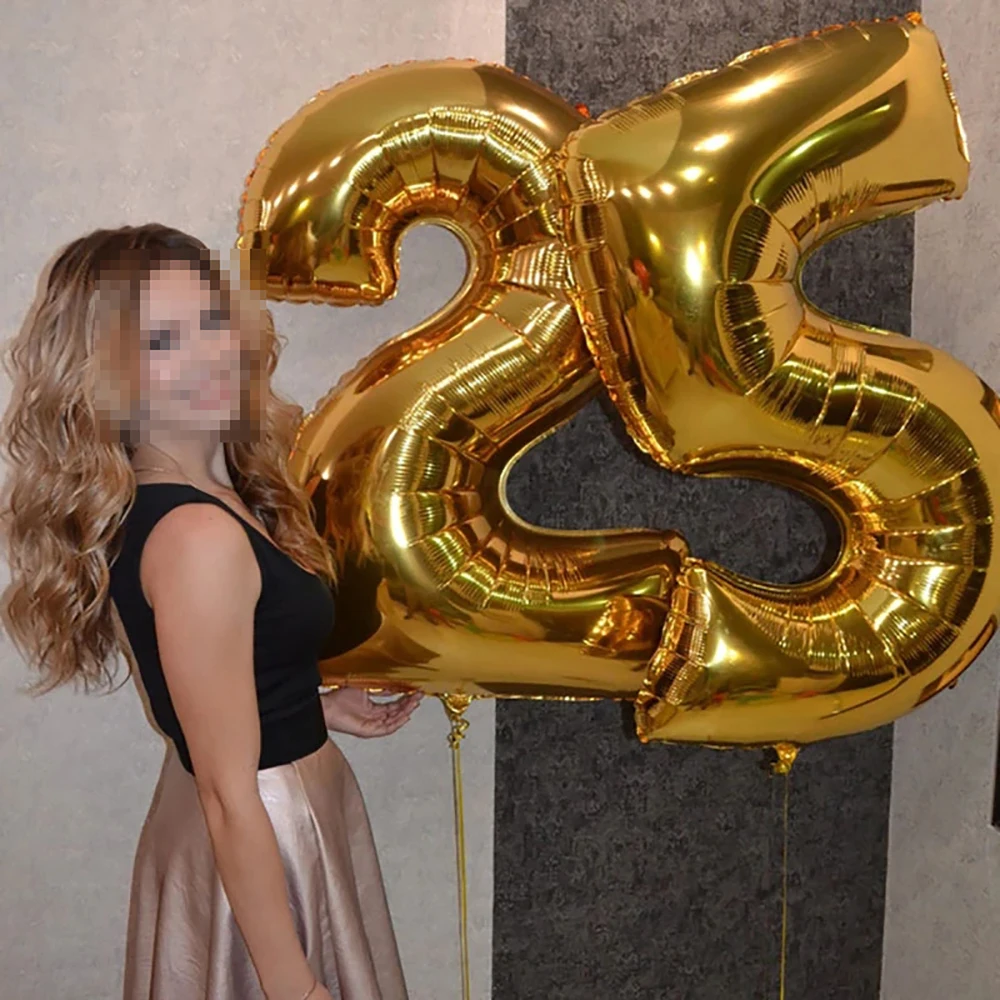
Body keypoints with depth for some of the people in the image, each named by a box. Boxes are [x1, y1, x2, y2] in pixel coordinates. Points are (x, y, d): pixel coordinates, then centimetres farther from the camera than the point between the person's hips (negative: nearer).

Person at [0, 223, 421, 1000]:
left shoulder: (216, 495, -1)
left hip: (281, 816, 9)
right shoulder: (199, 537, -29)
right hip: (260, 854, -9)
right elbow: (230, 800, -26)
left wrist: (315, 709, 6)